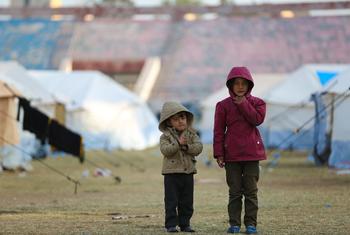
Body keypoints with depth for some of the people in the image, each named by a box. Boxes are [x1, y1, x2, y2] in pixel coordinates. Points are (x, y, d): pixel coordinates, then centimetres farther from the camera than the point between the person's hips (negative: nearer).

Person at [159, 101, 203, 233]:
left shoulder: (191, 134, 6)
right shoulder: (166, 136, -3)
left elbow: (198, 147, -6)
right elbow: (165, 150, -18)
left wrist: (187, 147, -20)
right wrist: (178, 143, -26)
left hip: (188, 172, 3)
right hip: (171, 173, -3)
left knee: (187, 201, 8)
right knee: (171, 201, -2)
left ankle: (185, 223, 16)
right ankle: (171, 224, 2)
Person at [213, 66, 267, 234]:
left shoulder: (257, 103, 6)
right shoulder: (223, 105, 3)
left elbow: (257, 119, -14)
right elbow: (219, 131, 1)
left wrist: (243, 104, -12)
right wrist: (219, 154, -4)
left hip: (251, 152, 0)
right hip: (231, 154, 0)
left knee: (251, 190, 2)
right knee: (234, 191, 3)